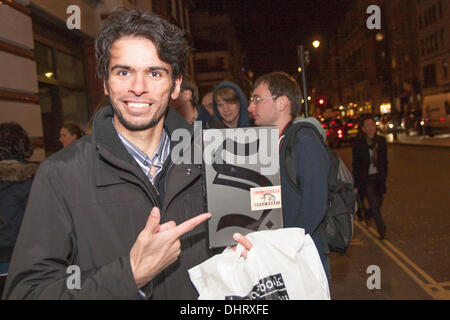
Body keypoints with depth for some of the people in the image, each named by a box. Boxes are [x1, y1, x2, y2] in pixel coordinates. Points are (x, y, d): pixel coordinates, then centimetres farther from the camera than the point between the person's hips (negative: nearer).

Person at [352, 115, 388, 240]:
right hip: (365, 178, -4)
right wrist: (356, 184, -6)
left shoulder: (381, 141, 0)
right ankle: (381, 229, 1)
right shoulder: (358, 144, -10)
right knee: (374, 203, -11)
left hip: (378, 177, 4)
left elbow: (384, 160, 10)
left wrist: (383, 177, 8)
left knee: (379, 202, 11)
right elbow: (355, 165, -6)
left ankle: (367, 215, 43)